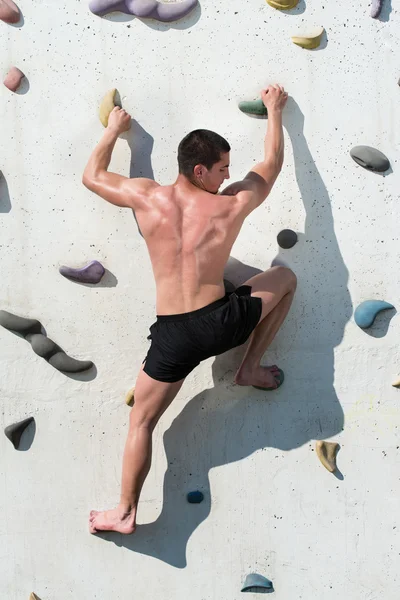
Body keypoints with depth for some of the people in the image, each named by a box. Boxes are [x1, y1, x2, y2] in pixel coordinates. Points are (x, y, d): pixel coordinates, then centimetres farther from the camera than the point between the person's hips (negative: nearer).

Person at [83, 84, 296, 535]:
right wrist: (274, 110, 34)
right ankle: (251, 368, 26)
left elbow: (92, 175, 18)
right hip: (221, 323, 0)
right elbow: (272, 164, 19)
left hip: (173, 335, 1)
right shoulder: (231, 205, 1)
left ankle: (126, 512, 16)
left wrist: (113, 129, 33)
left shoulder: (146, 198, 1)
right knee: (285, 277, 24)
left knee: (141, 422, 16)